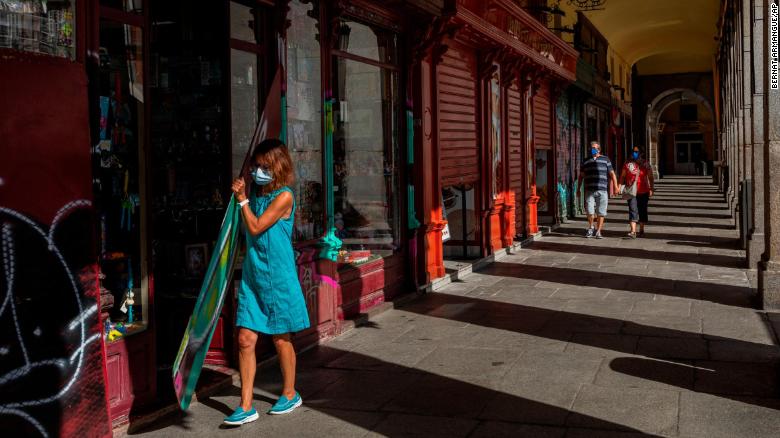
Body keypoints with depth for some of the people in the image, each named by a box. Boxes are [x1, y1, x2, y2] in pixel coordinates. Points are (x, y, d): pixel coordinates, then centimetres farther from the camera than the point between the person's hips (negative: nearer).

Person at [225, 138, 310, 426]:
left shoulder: (284, 196, -12)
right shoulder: (256, 193, 10)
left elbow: (255, 228, -15)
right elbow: (249, 233, 14)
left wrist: (242, 199, -9)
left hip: (277, 277, -6)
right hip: (252, 275, 6)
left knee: (280, 338, 8)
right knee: (245, 339, 0)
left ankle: (290, 394, 29)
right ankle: (246, 407, 7)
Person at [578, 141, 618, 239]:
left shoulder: (605, 160, 11)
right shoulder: (586, 161, 16)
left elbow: (612, 174, 7)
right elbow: (581, 176, 20)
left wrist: (615, 186, -2)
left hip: (602, 190, -1)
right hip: (589, 190, 1)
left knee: (601, 212, 0)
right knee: (589, 211, -6)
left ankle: (598, 231, 9)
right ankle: (591, 227, 18)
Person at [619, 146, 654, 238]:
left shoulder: (645, 164, 3)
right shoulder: (627, 164, 4)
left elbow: (650, 177, 4)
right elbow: (622, 176, 9)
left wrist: (651, 189, -3)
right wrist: (620, 186, -2)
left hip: (643, 192, 1)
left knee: (642, 211, 9)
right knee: (632, 211, -11)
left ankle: (641, 230, 23)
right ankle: (633, 231, -17)